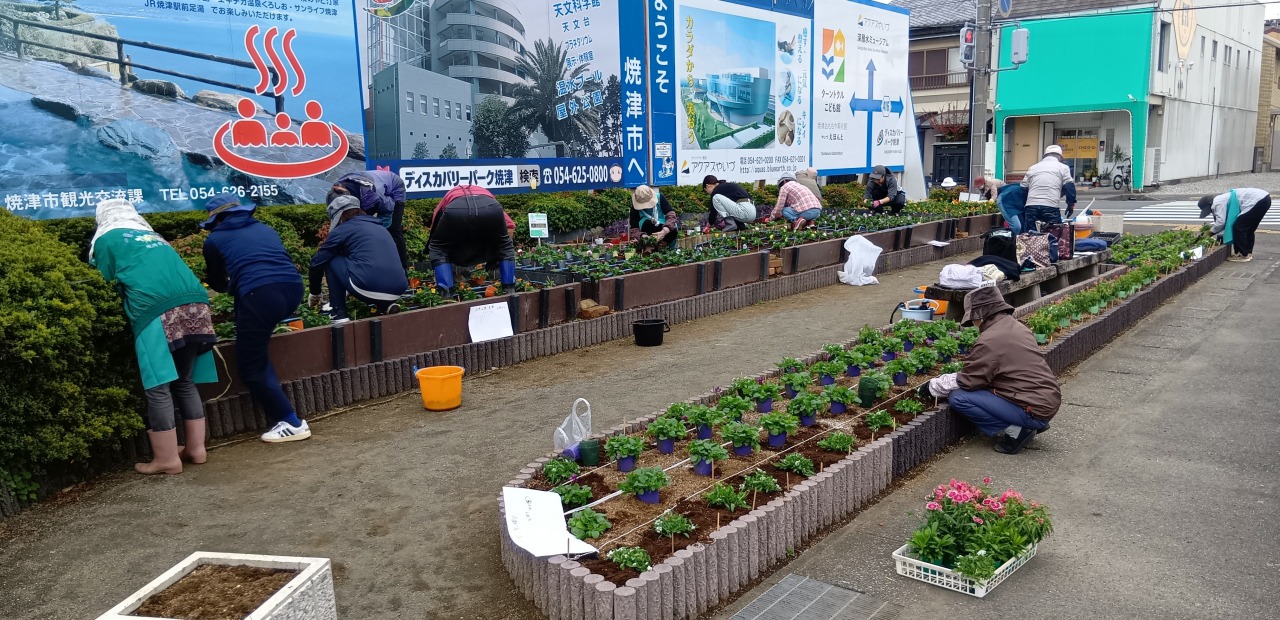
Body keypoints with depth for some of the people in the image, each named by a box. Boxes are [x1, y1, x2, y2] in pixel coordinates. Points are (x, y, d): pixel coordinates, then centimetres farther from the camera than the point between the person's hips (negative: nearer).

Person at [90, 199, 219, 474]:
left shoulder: (105, 239, 16)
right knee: (185, 381, 15)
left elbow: (106, 285, 12)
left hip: (155, 309, -6)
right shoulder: (153, 237, 33)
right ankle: (196, 448, 18)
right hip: (194, 304, 6)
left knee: (158, 386, -2)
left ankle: (167, 459, 0)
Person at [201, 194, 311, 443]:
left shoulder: (215, 239, 20)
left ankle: (292, 423, 3)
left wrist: (232, 283, 57)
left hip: (260, 294, -5)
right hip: (293, 287, 5)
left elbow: (218, 284, 33)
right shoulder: (264, 228, 31)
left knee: (251, 368, 7)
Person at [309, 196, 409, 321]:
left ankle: (339, 315, 10)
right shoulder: (380, 228, 29)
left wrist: (315, 293, 31)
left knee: (331, 260, 18)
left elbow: (318, 263, 15)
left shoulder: (343, 229, 10)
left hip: (369, 288, -7)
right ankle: (386, 305, 15)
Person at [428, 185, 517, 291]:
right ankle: (509, 290, 25)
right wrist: (497, 255, 44)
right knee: (506, 247, 30)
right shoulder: (487, 194, 45)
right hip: (489, 208, 1)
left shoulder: (448, 198, 44)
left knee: (438, 249, 26)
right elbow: (510, 226, 35)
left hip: (456, 209, -1)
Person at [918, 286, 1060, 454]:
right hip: (1050, 401, 9)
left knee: (958, 398, -10)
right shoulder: (1016, 326, 8)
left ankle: (1015, 431, -6)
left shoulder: (990, 341, -17)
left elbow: (966, 381, -9)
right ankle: (1033, 424, 15)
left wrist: (932, 386, 3)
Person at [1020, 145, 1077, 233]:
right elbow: (1069, 187, 5)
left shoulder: (1032, 168, 23)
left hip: (1031, 206, 3)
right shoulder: (1063, 167, 13)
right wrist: (1071, 204, 13)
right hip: (1051, 207, -3)